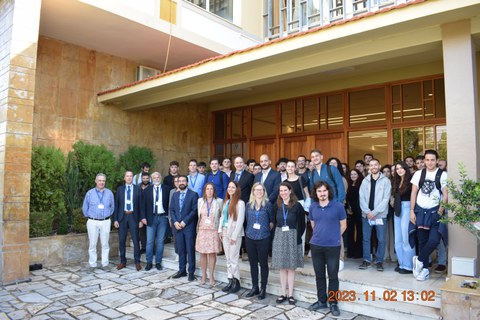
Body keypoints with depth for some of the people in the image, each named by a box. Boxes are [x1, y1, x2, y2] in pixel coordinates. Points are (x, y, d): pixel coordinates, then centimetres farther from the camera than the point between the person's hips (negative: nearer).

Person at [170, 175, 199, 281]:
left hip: (189, 226, -4)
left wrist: (184, 222, -13)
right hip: (177, 226, 5)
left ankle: (191, 272, 10)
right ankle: (182, 270, 21)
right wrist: (175, 222, -5)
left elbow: (194, 210, -9)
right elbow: (171, 210, 10)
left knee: (190, 250, 2)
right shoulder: (175, 195, 13)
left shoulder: (193, 194, -3)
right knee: (180, 250, 11)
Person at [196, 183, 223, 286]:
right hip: (202, 230, 2)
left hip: (214, 231, -2)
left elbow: (222, 216, 2)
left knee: (212, 253, 2)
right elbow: (198, 215, 9)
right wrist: (197, 228, 6)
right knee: (202, 253, 5)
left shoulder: (219, 201, -2)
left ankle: (211, 276, 15)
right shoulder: (200, 201, 5)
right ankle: (203, 275, 20)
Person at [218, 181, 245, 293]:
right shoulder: (226, 202, 12)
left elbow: (240, 220, -13)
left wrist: (234, 236, -15)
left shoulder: (240, 203, -10)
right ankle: (230, 281, 19)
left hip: (235, 234, -7)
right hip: (225, 233, 7)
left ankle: (236, 282, 13)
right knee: (228, 259, 11)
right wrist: (220, 230, 5)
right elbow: (222, 216, 14)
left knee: (233, 259, 0)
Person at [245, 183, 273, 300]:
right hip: (250, 237, 4)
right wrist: (251, 229, 9)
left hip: (263, 238, -3)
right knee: (253, 263, 12)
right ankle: (254, 288, 24)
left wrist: (267, 229, 2)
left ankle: (263, 289, 16)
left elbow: (272, 221, 2)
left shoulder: (268, 205, -5)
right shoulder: (249, 205, 6)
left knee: (263, 263, 5)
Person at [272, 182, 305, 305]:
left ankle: (290, 294, 15)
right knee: (282, 267, 9)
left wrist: (298, 238, -9)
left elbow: (301, 225, -3)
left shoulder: (297, 206, -7)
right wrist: (276, 236, 0)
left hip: (292, 237, -3)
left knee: (291, 267, 5)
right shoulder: (276, 205, 2)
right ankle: (283, 293, 19)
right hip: (279, 237, 3)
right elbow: (274, 222, 8)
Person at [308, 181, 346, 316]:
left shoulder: (338, 206, -8)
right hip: (316, 245, 3)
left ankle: (333, 303, 21)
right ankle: (321, 301, 28)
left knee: (333, 276, 6)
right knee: (319, 275, 13)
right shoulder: (312, 207, 3)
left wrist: (333, 236, 9)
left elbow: (343, 225, 2)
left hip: (333, 246, -3)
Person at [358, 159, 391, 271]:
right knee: (366, 238, 7)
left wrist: (374, 212, -14)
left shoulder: (385, 180, -2)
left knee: (381, 239, 3)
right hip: (366, 214, 3)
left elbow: (386, 199, -9)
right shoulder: (365, 181, 7)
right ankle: (366, 260, 18)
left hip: (380, 215, -2)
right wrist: (368, 212, -11)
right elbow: (361, 198, 2)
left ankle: (379, 261, 16)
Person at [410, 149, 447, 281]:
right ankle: (425, 268, 21)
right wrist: (412, 211, 1)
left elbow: (445, 195, -4)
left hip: (434, 211, -2)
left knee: (434, 240, -16)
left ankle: (419, 260, 7)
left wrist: (441, 210, -13)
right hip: (420, 211, 2)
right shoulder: (418, 174, 6)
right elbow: (413, 193, 6)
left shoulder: (443, 175, -2)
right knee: (422, 241, 8)